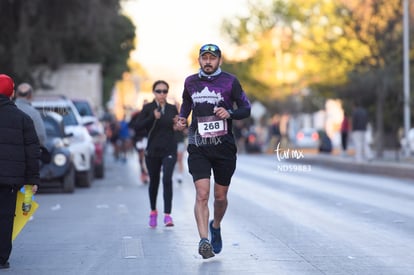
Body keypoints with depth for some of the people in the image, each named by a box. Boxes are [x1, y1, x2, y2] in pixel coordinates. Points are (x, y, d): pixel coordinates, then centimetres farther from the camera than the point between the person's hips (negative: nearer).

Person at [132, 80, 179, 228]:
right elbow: (137, 127, -9)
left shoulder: (172, 109, 6)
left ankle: (167, 215, -19)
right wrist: (152, 118, -20)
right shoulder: (148, 108, -1)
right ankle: (153, 211, 35)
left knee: (167, 179, -17)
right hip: (153, 151, 0)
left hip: (169, 150, 0)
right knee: (154, 181, 12)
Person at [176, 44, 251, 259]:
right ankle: (204, 240, -22)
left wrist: (230, 113, -15)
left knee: (220, 197, 9)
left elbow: (246, 109, 4)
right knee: (202, 194, -15)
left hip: (224, 146, 0)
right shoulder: (190, 82, 8)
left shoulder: (229, 81, 0)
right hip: (198, 147, 0)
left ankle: (216, 226, 39)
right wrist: (182, 118, 9)